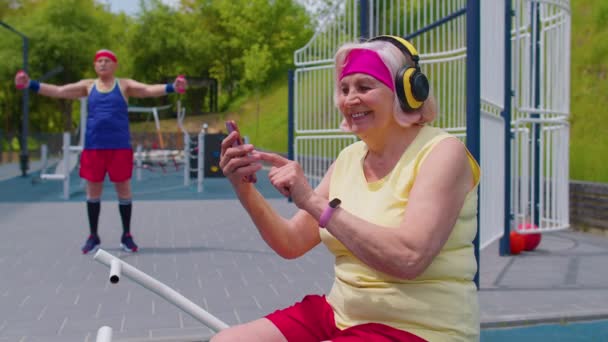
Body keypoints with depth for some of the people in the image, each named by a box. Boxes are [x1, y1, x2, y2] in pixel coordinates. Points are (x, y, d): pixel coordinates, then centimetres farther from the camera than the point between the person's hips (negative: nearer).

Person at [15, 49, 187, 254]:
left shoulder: (124, 85, 3)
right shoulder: (88, 86, 9)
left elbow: (150, 90, -11)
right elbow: (58, 92, 3)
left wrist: (171, 87, -28)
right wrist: (30, 84, -7)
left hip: (120, 147, -2)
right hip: (93, 147, 2)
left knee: (124, 191, 4)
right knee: (93, 192, 8)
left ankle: (126, 236, 17)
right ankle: (93, 236, 21)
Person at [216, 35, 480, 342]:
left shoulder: (442, 152, -12)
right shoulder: (349, 157, 7)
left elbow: (409, 257, -27)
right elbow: (291, 243, 7)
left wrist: (313, 202, -26)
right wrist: (245, 190, -9)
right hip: (341, 315, 7)